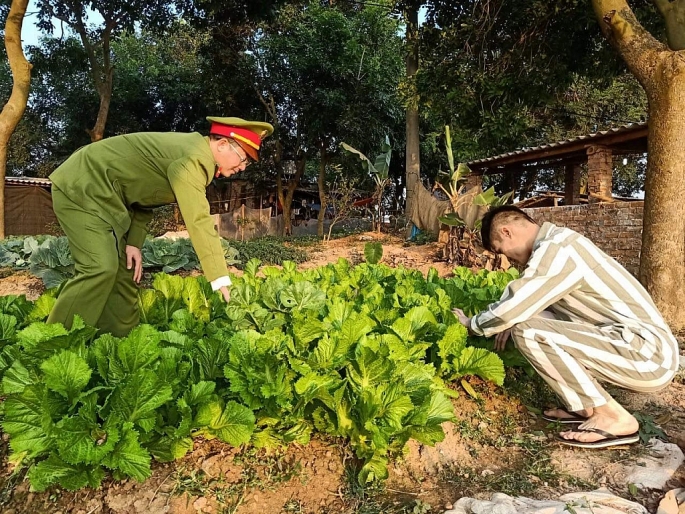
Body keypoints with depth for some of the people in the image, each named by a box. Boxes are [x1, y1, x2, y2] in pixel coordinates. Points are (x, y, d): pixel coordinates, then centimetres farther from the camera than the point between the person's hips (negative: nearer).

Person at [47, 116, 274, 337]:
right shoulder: (191, 158, -26)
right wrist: (221, 280, -34)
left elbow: (144, 193, 10)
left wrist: (134, 242, 0)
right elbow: (198, 221, -33)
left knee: (124, 271, 6)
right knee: (101, 268, -20)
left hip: (101, 192, 10)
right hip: (81, 187, -10)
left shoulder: (193, 151, 7)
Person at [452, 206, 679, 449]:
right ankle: (583, 407, 11)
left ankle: (613, 417, -5)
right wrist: (512, 321, 8)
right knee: (534, 317, 10)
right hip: (642, 345, 10)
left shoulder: (555, 249, -18)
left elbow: (510, 310, -19)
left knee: (528, 331, -20)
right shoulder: (559, 240, 12)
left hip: (647, 354, -10)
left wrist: (472, 324, 0)